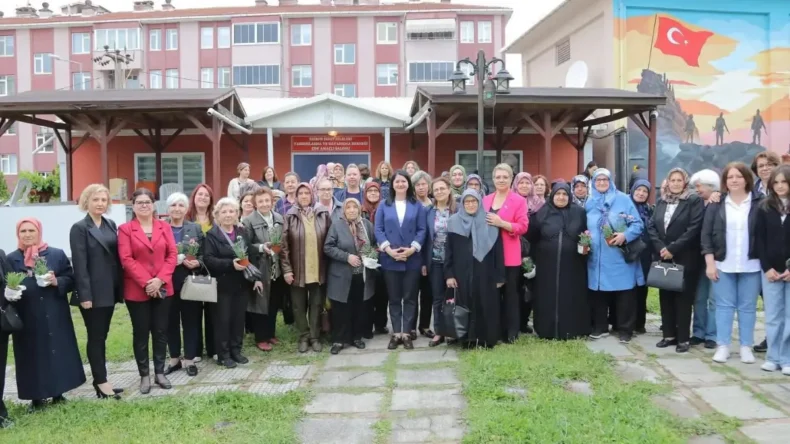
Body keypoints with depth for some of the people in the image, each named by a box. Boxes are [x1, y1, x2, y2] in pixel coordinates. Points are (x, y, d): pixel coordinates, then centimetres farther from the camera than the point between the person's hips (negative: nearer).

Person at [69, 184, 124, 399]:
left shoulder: (111, 225, 11)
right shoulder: (79, 228, -7)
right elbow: (79, 265, -13)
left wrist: (120, 288, 7)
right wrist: (85, 295, -18)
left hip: (110, 290, 6)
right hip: (92, 292, -6)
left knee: (102, 336, 13)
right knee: (95, 337, 2)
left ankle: (100, 380, 21)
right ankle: (101, 382, 10)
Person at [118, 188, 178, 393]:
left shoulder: (164, 227, 8)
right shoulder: (125, 229, -1)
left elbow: (172, 255, 2)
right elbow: (126, 260, -9)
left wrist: (160, 279, -11)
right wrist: (146, 282, -16)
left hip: (163, 289, 3)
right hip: (137, 290, -2)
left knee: (161, 331, 8)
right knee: (141, 333, 5)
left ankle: (160, 372, 18)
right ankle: (144, 375, 15)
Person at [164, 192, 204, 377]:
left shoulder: (196, 229, 5)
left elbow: (204, 255, 4)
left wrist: (197, 263, -15)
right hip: (168, 283, 0)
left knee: (190, 320, 5)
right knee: (171, 321, 9)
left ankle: (189, 360, 15)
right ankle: (174, 359, 23)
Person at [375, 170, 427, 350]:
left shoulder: (417, 205, 6)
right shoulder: (384, 206, 7)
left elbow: (422, 230, 1)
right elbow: (378, 230, 0)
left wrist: (412, 249, -13)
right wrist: (389, 249, -13)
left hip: (412, 259, 0)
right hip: (390, 259, 1)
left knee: (410, 297, 4)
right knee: (394, 298, 7)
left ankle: (407, 333, 12)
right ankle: (396, 333, 14)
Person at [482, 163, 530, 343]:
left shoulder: (518, 200, -2)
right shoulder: (486, 200, 12)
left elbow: (523, 227, -10)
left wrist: (501, 223, -20)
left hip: (509, 256, -4)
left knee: (510, 293, 2)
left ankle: (512, 331, 10)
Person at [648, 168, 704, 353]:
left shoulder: (694, 201, -4)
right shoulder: (661, 202, 11)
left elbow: (694, 229, -13)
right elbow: (652, 226, 6)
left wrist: (672, 249, -16)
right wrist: (660, 248, -9)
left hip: (685, 258, -5)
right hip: (663, 256, 5)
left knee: (683, 297, 0)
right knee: (665, 296, 9)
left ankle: (683, 338, 7)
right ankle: (669, 335, 18)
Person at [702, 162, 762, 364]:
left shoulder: (759, 204, -1)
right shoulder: (716, 204, 2)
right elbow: (706, 234, 0)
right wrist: (710, 262, -6)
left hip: (751, 266, 0)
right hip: (723, 265, 1)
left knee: (747, 307, 7)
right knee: (724, 306, 6)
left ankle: (746, 347, 16)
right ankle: (722, 346, 12)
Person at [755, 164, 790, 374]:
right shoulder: (765, 207, 4)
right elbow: (759, 239, 3)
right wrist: (767, 267, -5)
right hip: (770, 270, 1)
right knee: (773, 315, 6)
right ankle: (773, 357, 15)